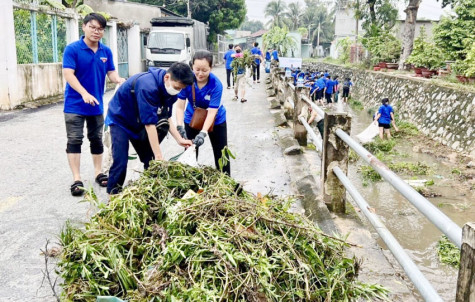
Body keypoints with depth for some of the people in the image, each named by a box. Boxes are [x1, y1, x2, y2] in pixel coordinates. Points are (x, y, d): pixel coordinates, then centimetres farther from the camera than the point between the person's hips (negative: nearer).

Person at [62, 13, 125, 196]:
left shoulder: (106, 51, 3)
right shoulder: (72, 49, -12)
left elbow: (111, 72, 2)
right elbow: (68, 74, -19)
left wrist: (119, 80, -22)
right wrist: (84, 93, -32)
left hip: (96, 104, 5)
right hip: (75, 104, -4)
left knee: (96, 139, 13)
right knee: (74, 140, -3)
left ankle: (98, 173, 26)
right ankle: (76, 179, 0)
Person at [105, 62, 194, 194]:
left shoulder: (170, 88, -11)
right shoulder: (148, 86, -37)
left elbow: (166, 117, 0)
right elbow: (149, 123, -37)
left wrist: (179, 139, -11)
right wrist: (158, 155, -35)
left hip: (139, 122, 7)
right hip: (120, 119, -7)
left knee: (149, 160, 1)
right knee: (121, 162, -15)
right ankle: (113, 194, 1)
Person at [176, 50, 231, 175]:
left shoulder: (216, 85, -30)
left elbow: (211, 112, -32)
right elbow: (180, 106, -23)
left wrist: (203, 133, -43)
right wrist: (180, 127, -36)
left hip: (215, 120, -2)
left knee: (220, 153, 7)